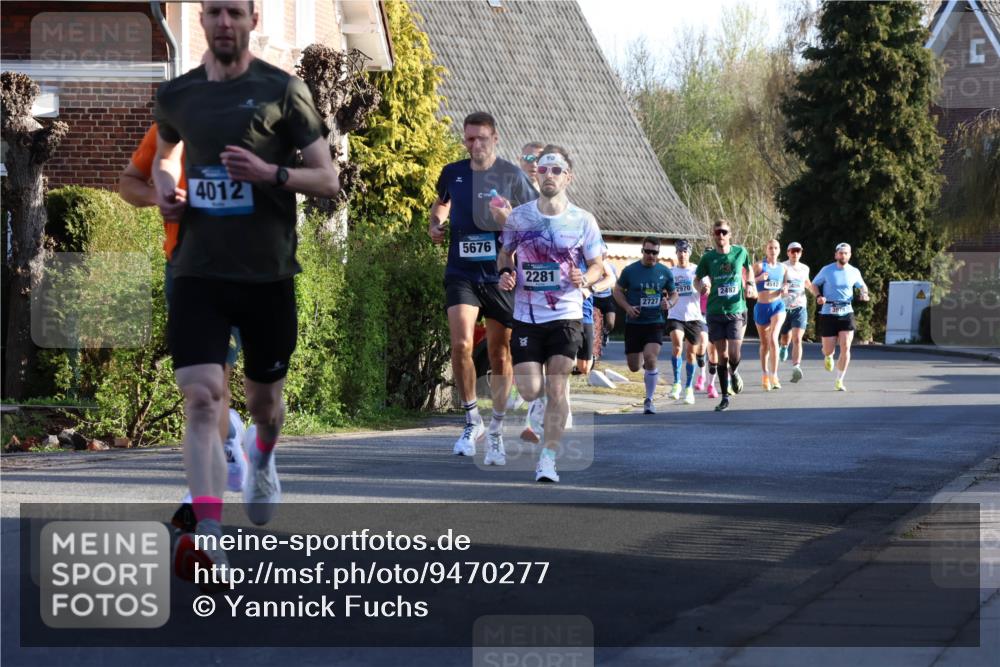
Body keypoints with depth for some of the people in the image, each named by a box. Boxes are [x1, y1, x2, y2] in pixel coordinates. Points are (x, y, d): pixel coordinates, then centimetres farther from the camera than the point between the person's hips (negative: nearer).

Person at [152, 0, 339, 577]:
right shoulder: (177, 96, 7)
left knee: (264, 397, 16)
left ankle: (263, 456, 53)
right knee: (201, 399, -16)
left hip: (268, 273, -1)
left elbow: (328, 179, -4)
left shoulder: (282, 91, -4)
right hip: (198, 272, 1)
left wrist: (271, 173, -21)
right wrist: (165, 190, 6)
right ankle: (209, 539, -23)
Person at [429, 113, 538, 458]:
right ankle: (471, 420, -1)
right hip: (461, 273, 1)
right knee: (461, 344, -17)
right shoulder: (453, 173, 5)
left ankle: (496, 427, 24)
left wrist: (511, 221, -16)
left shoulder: (511, 176, -2)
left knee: (499, 353, 7)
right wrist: (436, 224, 7)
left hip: (500, 274, -1)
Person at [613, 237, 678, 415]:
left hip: (655, 323, 0)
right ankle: (643, 359, 44)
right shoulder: (630, 271, -3)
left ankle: (649, 400, -6)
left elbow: (674, 293, 13)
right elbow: (617, 290, 6)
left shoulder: (665, 272, 2)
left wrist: (669, 303, -10)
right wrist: (627, 307, -11)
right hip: (633, 324, 1)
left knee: (650, 358, -20)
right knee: (634, 367, 3)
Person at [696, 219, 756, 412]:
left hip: (736, 311, 0)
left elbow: (748, 269, 20)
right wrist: (702, 286, -14)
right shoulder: (707, 258, -1)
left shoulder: (740, 252, 1)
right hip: (715, 312, 0)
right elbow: (698, 280, 8)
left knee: (734, 354, -11)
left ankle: (734, 373, 25)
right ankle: (725, 398, 13)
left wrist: (749, 285, 3)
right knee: (722, 356, 2)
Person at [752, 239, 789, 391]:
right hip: (761, 306, 0)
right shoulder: (759, 265, -2)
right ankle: (765, 375, 26)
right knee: (764, 343, 10)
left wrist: (784, 290, -1)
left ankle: (774, 375, -18)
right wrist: (759, 278, -26)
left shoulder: (782, 267, 8)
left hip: (778, 305, 0)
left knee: (773, 338, -20)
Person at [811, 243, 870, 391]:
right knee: (829, 350, 1)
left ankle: (839, 381, -1)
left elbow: (862, 285, 22)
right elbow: (815, 284, 11)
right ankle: (828, 356, 43)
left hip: (846, 313, 1)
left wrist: (864, 293, 0)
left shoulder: (854, 272, 5)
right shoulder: (827, 270, -1)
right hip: (828, 313, -1)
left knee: (845, 348, -12)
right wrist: (818, 296, -9)